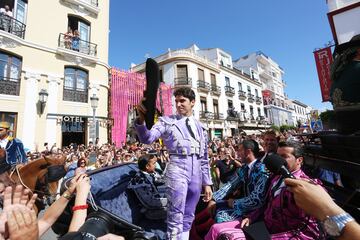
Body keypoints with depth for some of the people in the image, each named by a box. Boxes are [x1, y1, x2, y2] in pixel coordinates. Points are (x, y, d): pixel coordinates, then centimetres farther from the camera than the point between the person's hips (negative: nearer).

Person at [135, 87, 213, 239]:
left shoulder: (200, 127, 14)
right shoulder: (167, 121, 3)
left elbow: (204, 159, 16)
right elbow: (147, 138, -12)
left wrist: (207, 183, 13)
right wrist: (142, 119, -30)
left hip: (196, 173, 5)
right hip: (177, 169, -4)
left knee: (188, 218, 15)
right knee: (176, 217, 0)